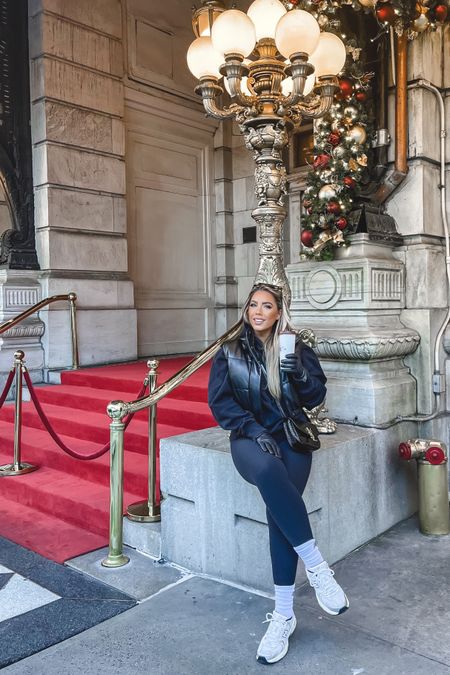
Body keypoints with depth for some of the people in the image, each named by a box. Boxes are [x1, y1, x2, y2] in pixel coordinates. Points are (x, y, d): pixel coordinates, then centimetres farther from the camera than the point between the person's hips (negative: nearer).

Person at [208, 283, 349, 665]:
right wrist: (255, 431, -14)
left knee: (280, 506, -23)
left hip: (291, 435, 1)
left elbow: (316, 397, 4)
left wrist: (297, 373, -16)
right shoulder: (230, 352, 7)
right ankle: (317, 567, -27)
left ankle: (283, 615, -16)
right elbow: (219, 401, -1)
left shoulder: (297, 348, 8)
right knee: (269, 472, -36)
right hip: (249, 437, 0)